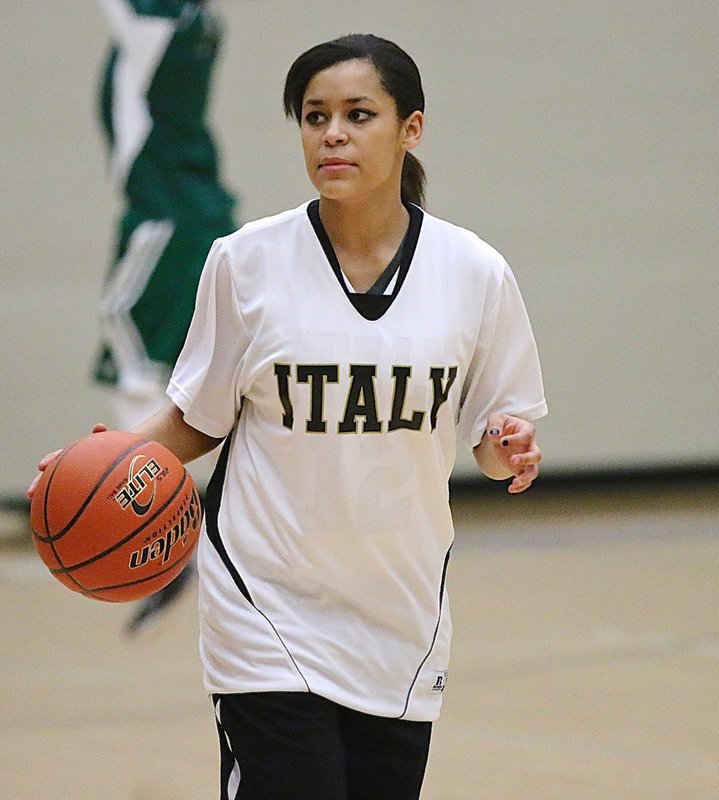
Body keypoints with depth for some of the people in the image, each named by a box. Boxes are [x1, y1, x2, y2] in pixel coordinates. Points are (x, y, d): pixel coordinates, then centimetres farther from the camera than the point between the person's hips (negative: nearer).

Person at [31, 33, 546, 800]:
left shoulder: (474, 273, -1)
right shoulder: (245, 261, -3)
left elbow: (493, 429, 7)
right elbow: (197, 420, 6)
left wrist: (509, 450, -15)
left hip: (399, 618, 2)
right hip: (268, 614, -2)